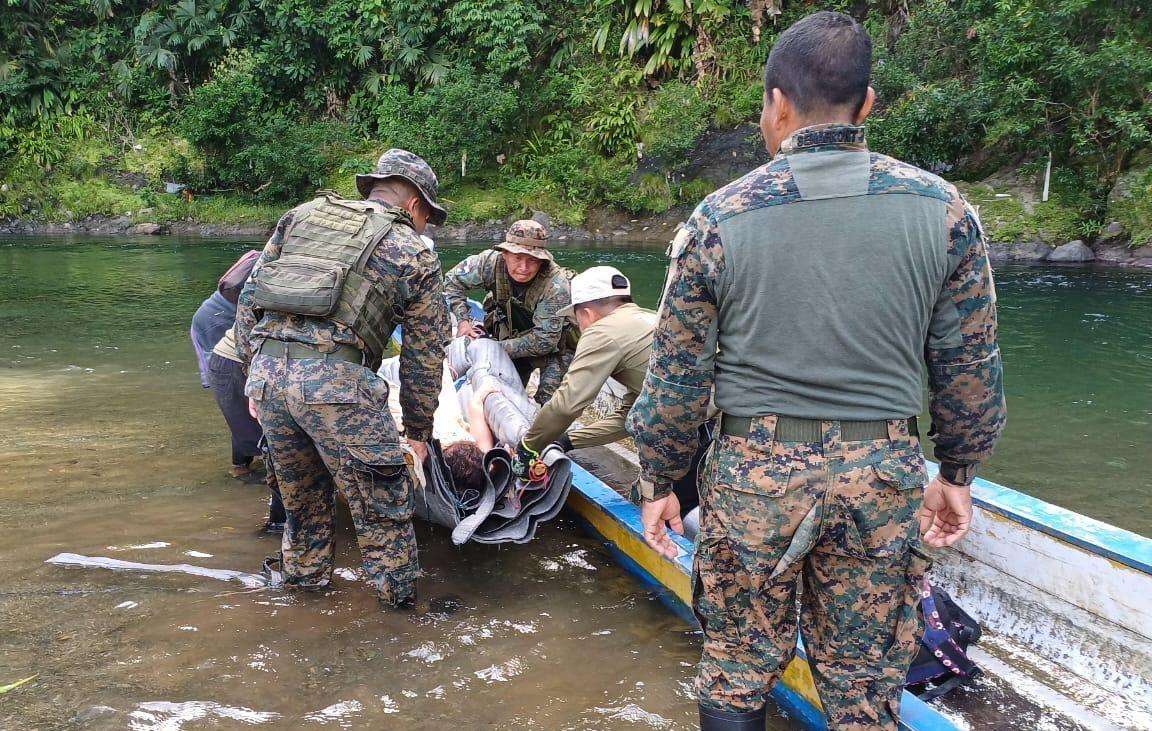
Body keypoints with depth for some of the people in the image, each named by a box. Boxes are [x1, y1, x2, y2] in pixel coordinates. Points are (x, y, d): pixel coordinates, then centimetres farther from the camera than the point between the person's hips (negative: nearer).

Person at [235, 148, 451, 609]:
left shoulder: (301, 216, 21)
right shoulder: (414, 254, 11)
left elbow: (250, 299, 18)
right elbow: (424, 355, 12)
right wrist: (418, 430, 21)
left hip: (266, 374, 6)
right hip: (334, 381, -5)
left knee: (301, 489, 26)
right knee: (381, 501, 9)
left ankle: (305, 574, 42)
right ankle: (400, 600, 18)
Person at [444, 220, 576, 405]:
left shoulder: (556, 287, -37)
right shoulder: (492, 261, -26)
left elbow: (544, 341, -32)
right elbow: (453, 280, -7)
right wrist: (463, 320, -17)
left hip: (553, 345, -4)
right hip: (511, 335, 4)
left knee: (548, 402, -11)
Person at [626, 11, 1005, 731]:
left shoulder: (719, 218, -7)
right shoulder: (942, 208, -3)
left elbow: (677, 375, -3)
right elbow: (969, 367, 3)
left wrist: (659, 483, 10)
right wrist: (957, 473, 17)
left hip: (753, 474, -1)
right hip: (884, 477, 2)